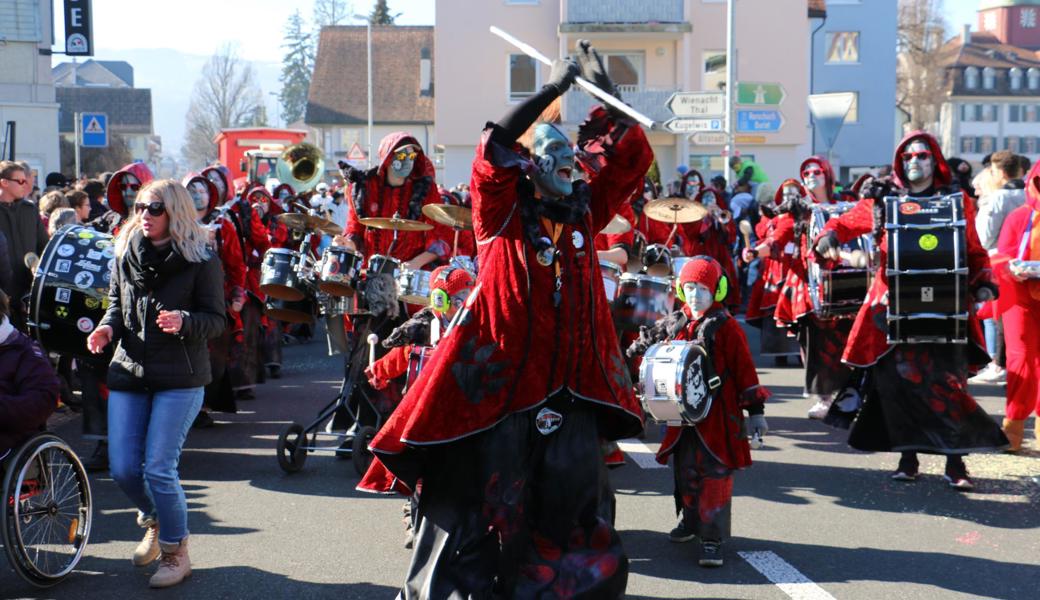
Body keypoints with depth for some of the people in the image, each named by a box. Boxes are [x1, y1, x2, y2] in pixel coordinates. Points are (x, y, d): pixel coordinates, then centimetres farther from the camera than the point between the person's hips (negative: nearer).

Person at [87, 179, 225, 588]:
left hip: (180, 378, -5)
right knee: (123, 469, 2)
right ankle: (153, 521, 34)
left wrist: (184, 321, -25)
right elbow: (116, 305, 17)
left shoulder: (200, 260, -5)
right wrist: (108, 328, -5)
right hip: (128, 371, 5)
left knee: (158, 467, -9)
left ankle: (175, 552, 11)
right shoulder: (125, 254, 8)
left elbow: (216, 320, -5)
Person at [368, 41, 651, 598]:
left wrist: (605, 93, 5)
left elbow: (631, 156, 10)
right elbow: (496, 148, -17)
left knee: (576, 489, 9)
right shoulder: (504, 211, -2)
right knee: (488, 487, 0)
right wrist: (552, 89, -13)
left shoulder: (584, 210, 11)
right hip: (501, 374, -5)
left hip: (570, 380, 5)